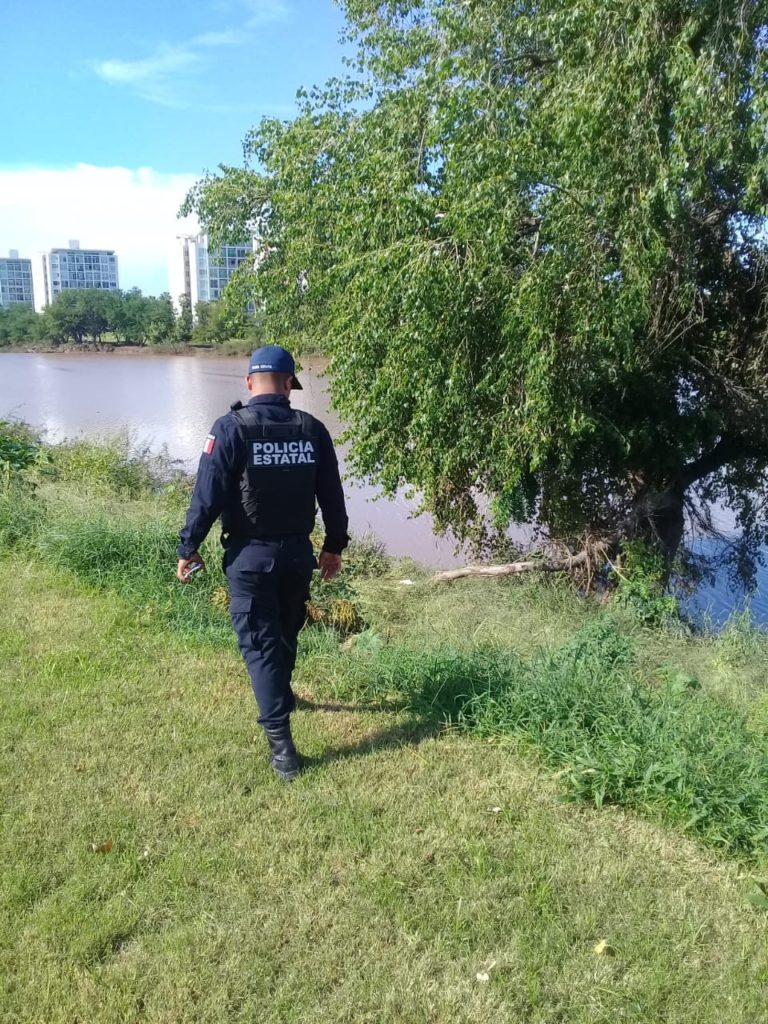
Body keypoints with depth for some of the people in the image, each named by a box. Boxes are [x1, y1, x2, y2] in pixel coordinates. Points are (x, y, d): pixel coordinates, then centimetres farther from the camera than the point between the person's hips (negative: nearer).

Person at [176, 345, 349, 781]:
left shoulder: (231, 428, -12)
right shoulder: (312, 429, -2)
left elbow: (208, 495, -13)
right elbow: (332, 495, 3)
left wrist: (188, 548, -1)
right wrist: (334, 547, 16)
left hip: (249, 556, -3)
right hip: (297, 553, 4)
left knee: (260, 643, 2)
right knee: (287, 634, 23)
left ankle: (281, 743, -1)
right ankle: (281, 697, 47)